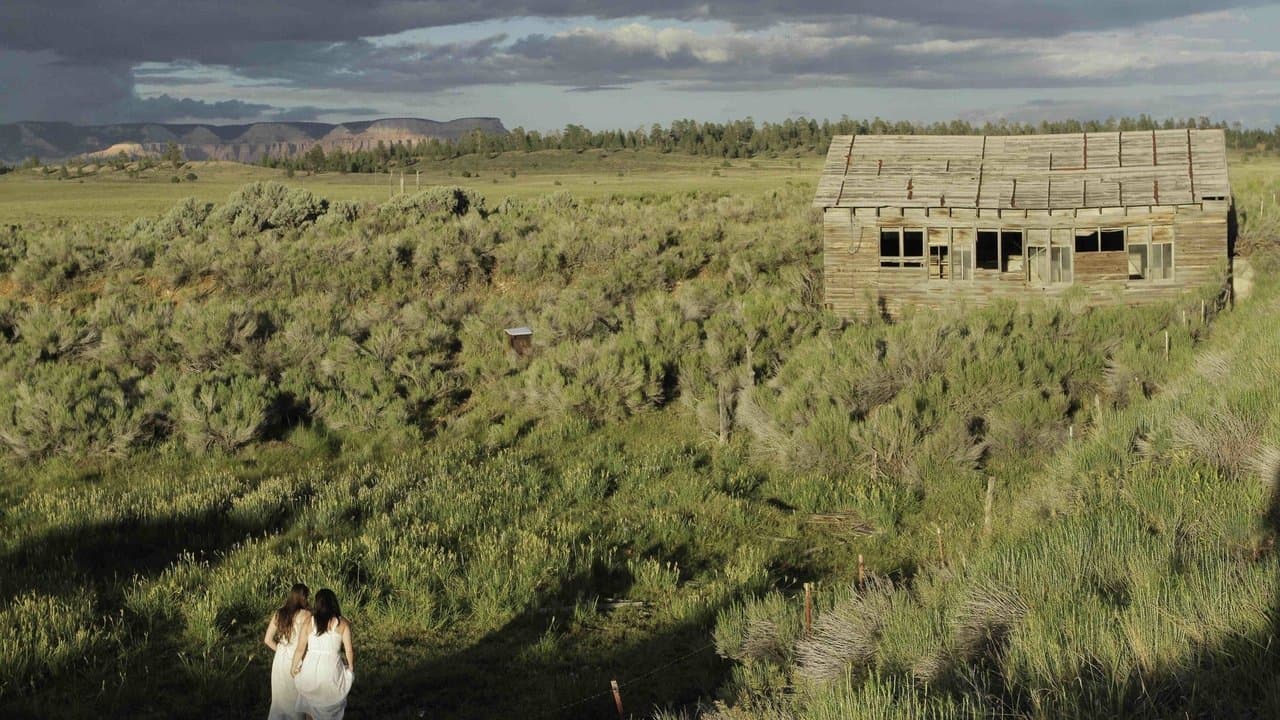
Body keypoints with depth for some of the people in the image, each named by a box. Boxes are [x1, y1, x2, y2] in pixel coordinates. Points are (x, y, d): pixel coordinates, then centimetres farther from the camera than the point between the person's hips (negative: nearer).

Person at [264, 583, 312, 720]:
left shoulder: (278, 613, 4)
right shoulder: (305, 615, -12)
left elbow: (268, 639, 5)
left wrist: (281, 651, 14)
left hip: (280, 659, 5)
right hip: (297, 660, -5)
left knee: (280, 697, 17)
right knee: (297, 698, 9)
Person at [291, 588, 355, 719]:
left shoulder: (309, 621, -2)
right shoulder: (343, 623, -4)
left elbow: (300, 649, -1)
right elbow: (349, 650, -5)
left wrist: (294, 667, 13)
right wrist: (351, 667, 10)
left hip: (311, 667, 1)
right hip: (332, 668, -1)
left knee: (311, 704, 20)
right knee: (331, 709, 15)